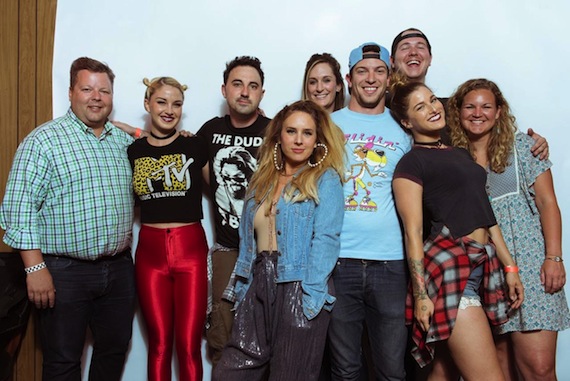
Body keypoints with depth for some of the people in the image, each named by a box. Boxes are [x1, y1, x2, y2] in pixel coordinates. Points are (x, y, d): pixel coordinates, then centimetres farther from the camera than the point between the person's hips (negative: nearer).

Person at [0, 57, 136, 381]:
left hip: (119, 267, 5)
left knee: (115, 348, 17)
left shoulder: (124, 142, 10)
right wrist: (35, 267, -16)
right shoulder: (43, 141, -7)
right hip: (65, 271, -5)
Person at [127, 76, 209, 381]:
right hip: (150, 250, 2)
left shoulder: (195, 146, 1)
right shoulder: (133, 151, 8)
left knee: (189, 346, 1)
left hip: (191, 248, -2)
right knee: (159, 344, 9)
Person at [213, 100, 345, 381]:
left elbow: (325, 239, -13)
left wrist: (311, 295, -20)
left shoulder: (326, 180, -2)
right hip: (258, 288, 5)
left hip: (299, 290, -5)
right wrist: (243, 289, 10)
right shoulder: (262, 181, 15)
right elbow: (247, 238, 15)